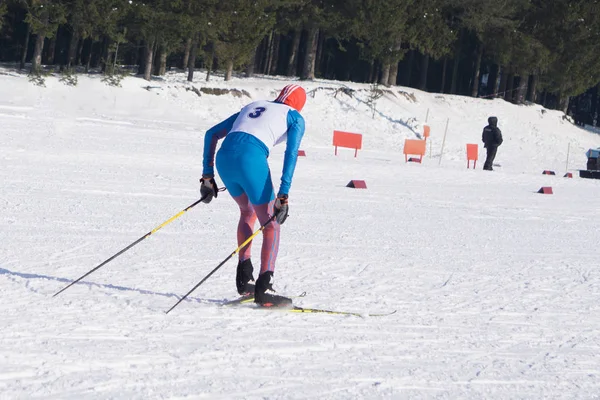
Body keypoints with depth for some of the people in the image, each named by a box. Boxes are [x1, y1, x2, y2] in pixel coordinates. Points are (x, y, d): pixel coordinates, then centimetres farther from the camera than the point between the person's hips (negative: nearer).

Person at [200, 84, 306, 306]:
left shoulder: (252, 106, 33)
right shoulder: (294, 117, 17)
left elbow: (212, 134, 29)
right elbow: (291, 153, -1)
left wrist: (207, 175, 27)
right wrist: (283, 196, -8)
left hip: (224, 158, 5)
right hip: (251, 160, -5)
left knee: (248, 212, 30)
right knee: (271, 226, 9)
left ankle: (244, 277, 20)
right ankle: (263, 288, -5)